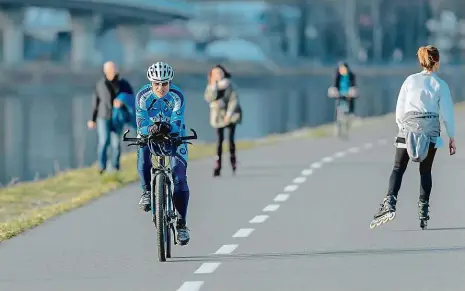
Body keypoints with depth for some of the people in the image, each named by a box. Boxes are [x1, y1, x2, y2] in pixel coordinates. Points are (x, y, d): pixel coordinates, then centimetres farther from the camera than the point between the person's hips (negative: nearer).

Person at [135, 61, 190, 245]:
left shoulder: (177, 96, -23)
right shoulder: (143, 96, -21)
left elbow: (177, 123, -31)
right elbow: (141, 124, -26)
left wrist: (168, 127, -54)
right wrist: (150, 129, -49)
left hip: (174, 135, 0)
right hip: (149, 134, 1)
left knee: (180, 178, -11)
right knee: (143, 154, -34)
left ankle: (181, 223, -4)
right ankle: (147, 190, -12)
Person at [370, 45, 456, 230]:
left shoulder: (410, 80, 4)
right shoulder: (441, 85, 2)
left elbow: (400, 108, 5)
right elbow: (447, 113, 1)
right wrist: (451, 137, 9)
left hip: (408, 126, 0)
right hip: (431, 129, 0)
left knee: (398, 168, -1)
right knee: (425, 170, 11)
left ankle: (389, 204, -22)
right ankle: (423, 211, 6)